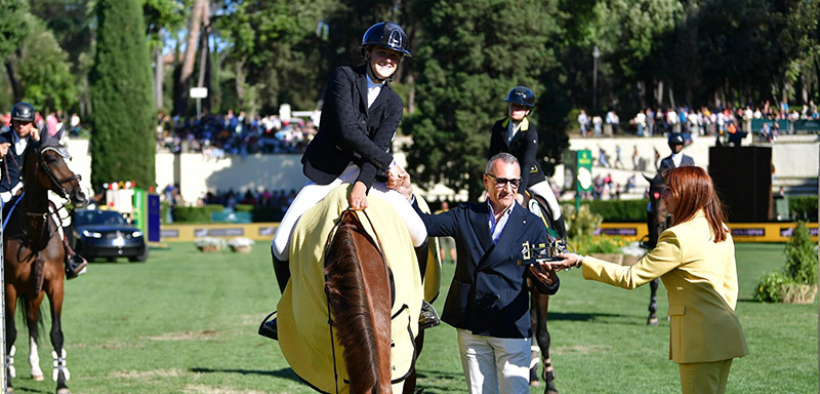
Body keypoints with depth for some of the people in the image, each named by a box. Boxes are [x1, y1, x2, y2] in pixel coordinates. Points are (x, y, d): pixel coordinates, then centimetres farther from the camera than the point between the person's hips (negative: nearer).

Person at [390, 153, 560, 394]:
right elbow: (425, 225, -2)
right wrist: (407, 197, -19)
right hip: (471, 328, 2)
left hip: (512, 328, -2)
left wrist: (549, 281, -24)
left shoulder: (532, 226, 2)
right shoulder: (465, 216, 8)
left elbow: (543, 285, 0)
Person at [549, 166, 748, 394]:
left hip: (700, 338, -9)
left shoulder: (679, 238, -16)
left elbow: (631, 278, -15)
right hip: (724, 333, 9)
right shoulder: (721, 232, 10)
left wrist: (579, 262, -12)